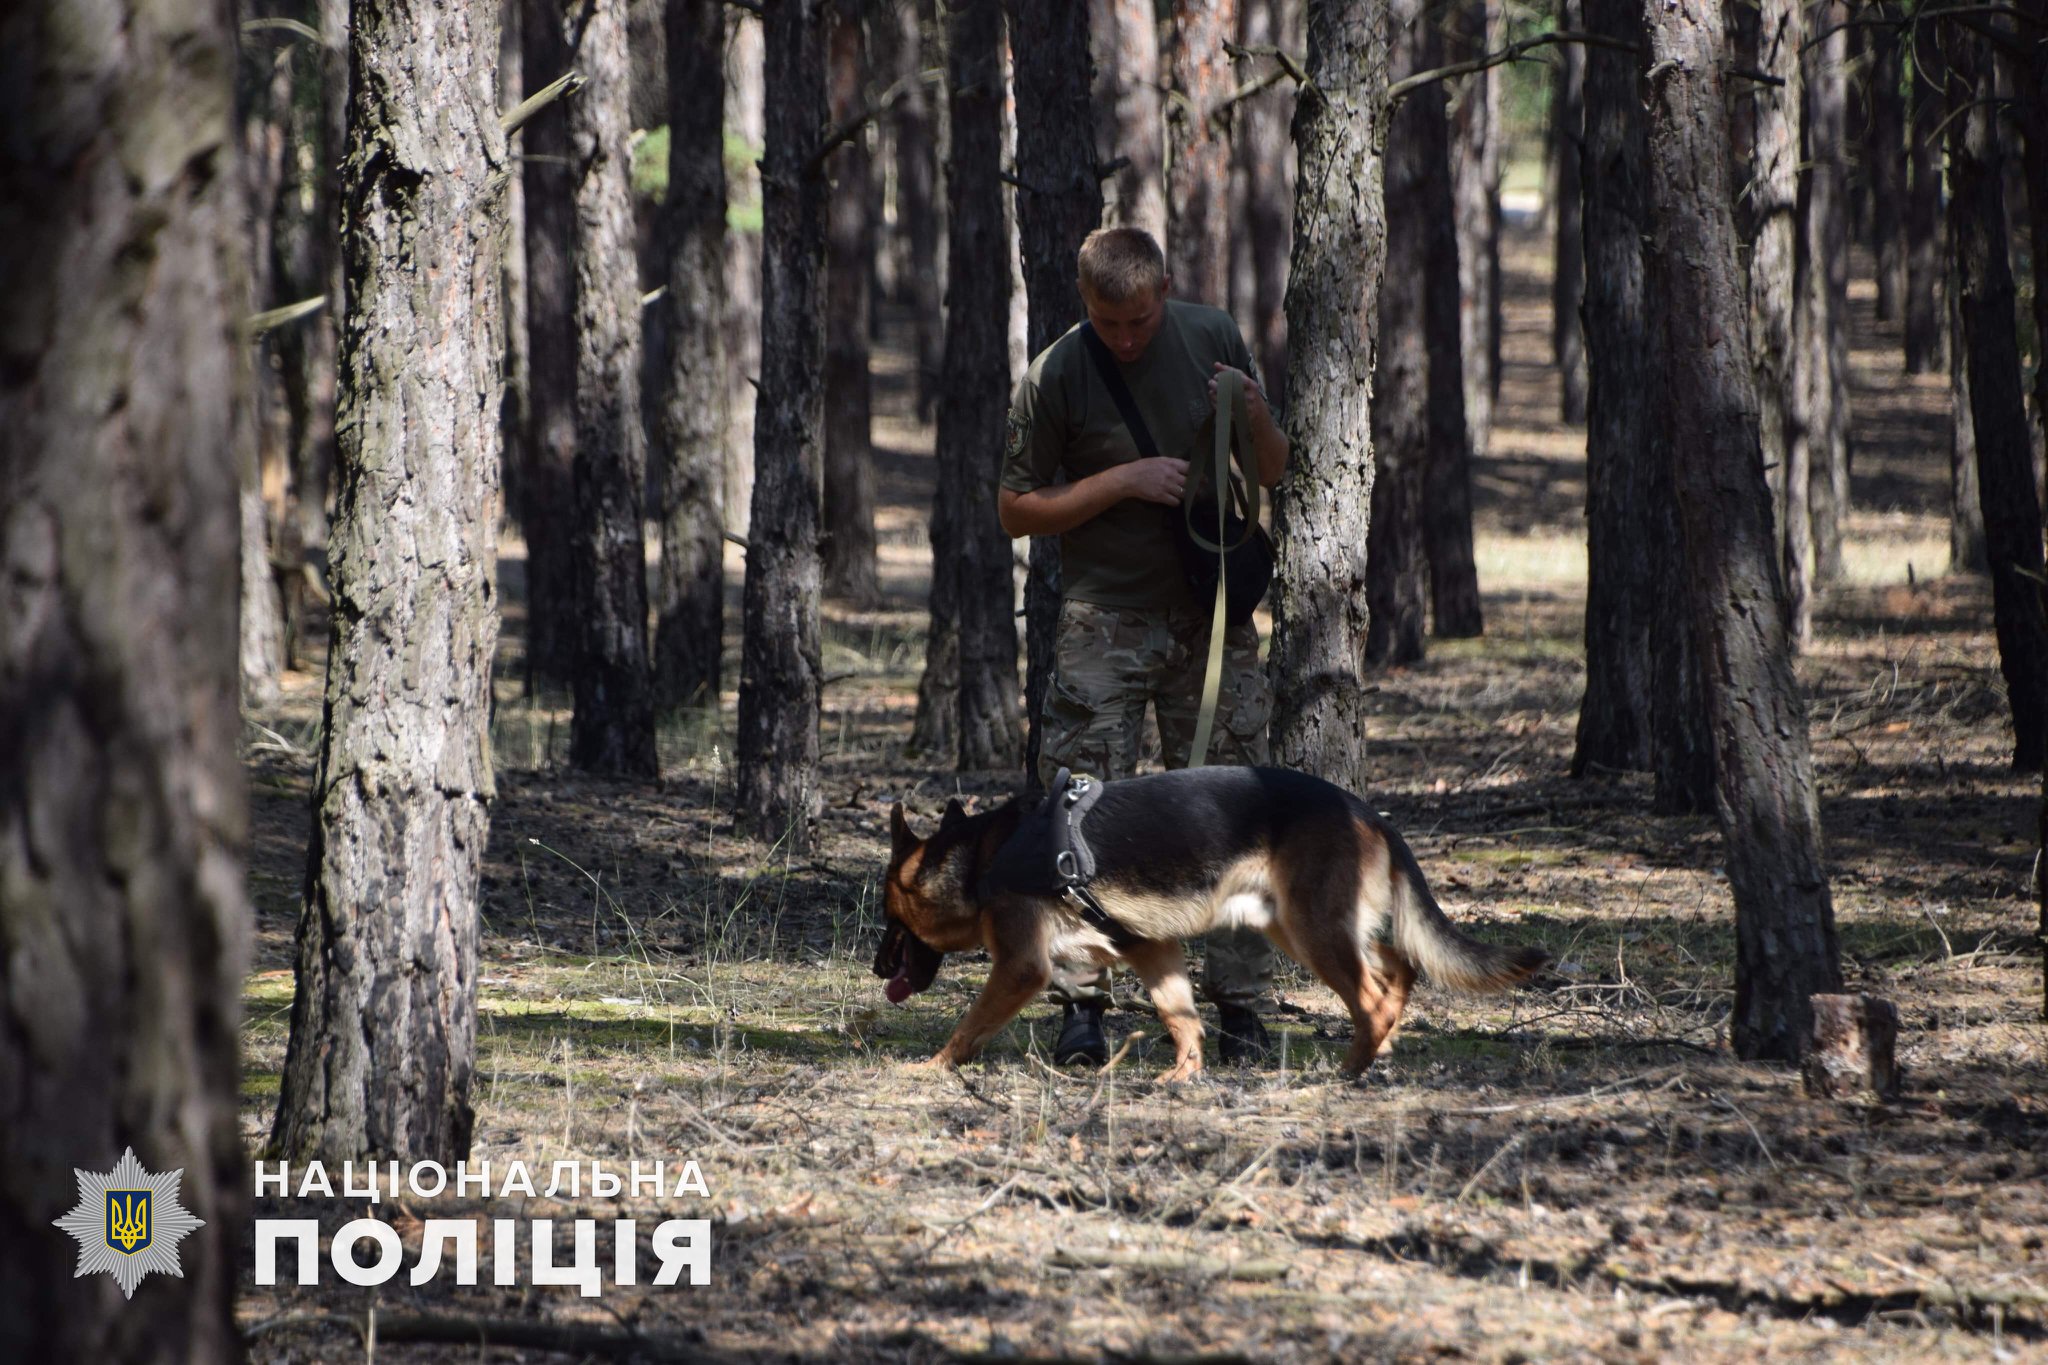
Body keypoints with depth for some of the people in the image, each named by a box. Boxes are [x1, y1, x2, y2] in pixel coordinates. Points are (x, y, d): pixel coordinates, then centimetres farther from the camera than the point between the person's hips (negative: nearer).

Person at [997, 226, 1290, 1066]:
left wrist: (1256, 419, -12)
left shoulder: (1214, 341, 2)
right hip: (1105, 617, -2)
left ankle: (1239, 1003, 5)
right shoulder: (1055, 377, -6)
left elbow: (1272, 475, 11)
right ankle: (1080, 1002, -5)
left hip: (1211, 616, 2)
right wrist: (1123, 481, -14)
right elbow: (1017, 511, -3)